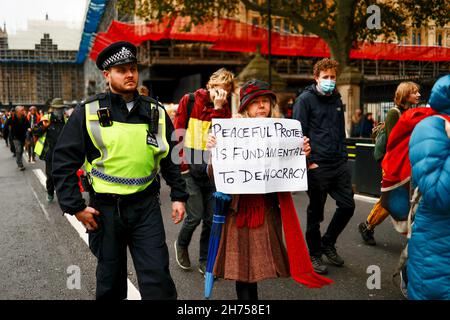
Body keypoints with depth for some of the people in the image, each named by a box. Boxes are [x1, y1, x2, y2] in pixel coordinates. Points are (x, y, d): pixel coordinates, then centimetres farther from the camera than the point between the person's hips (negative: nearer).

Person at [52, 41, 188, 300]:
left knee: (158, 279, 0)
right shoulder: (89, 112, -5)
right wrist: (75, 207, -9)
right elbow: (64, 161, -4)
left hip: (146, 206, 1)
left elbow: (171, 159, 12)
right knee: (111, 279, 16)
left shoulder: (156, 112, 4)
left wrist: (179, 196, 7)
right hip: (105, 208, -1)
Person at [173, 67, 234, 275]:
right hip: (189, 169, -3)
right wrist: (181, 163, -5)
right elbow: (176, 133, -1)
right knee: (195, 215, -7)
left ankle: (205, 261, 23)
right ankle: (181, 244, 25)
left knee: (211, 218, 5)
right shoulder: (189, 101, -1)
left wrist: (218, 108, -15)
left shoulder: (224, 108, 7)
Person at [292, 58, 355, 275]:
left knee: (347, 206, 9)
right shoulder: (306, 99, -6)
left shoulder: (336, 99, 15)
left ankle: (328, 243, 30)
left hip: (339, 165, 7)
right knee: (315, 212, 5)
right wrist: (308, 162, -16)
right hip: (317, 167, -6)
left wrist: (344, 157, 12)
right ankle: (315, 255, 22)